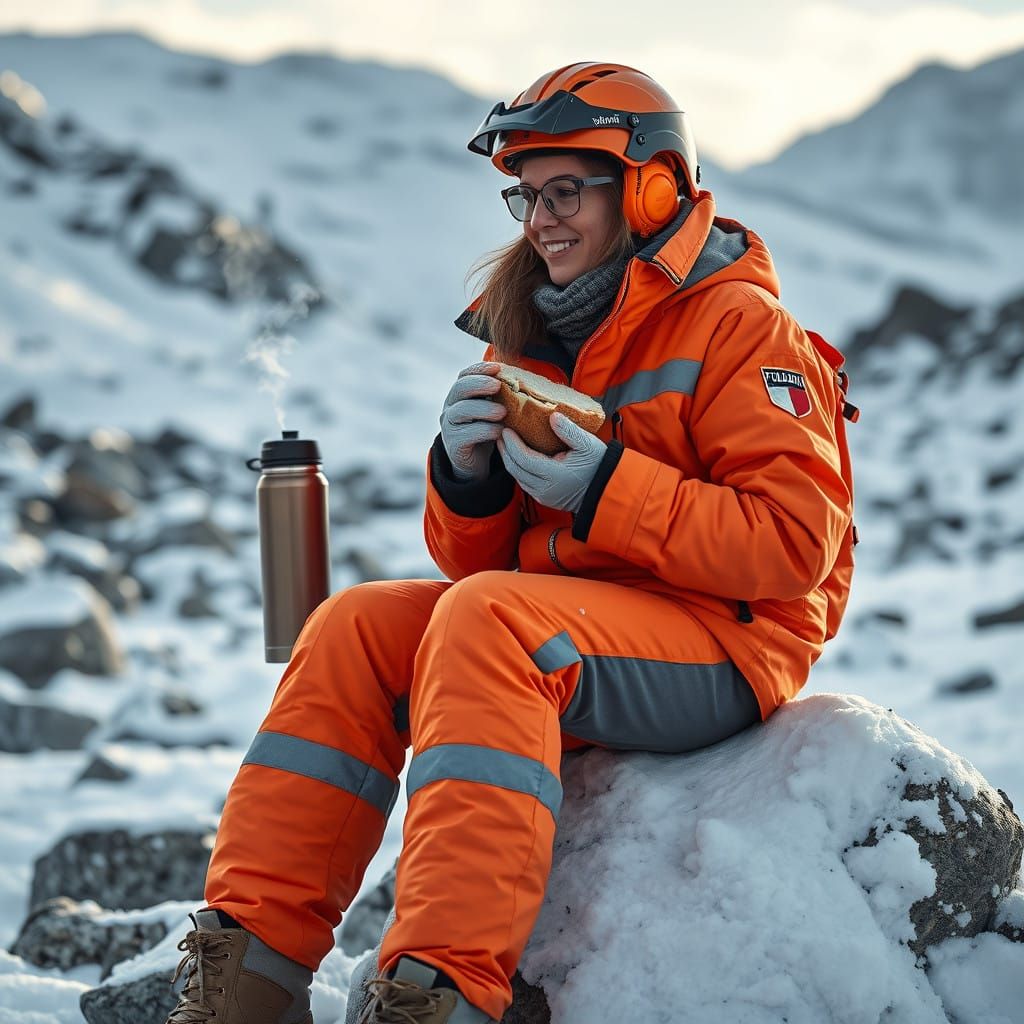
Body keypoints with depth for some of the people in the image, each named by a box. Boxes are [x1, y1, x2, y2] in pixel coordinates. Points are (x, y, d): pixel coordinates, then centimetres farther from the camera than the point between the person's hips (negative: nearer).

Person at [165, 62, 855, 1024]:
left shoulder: (739, 328, -6)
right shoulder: (532, 344, 15)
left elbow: (794, 545, -17)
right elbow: (477, 561, 15)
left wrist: (607, 491, -23)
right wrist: (467, 478, -8)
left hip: (726, 641, -7)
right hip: (565, 626, 8)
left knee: (486, 619, -31)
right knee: (354, 628, -10)